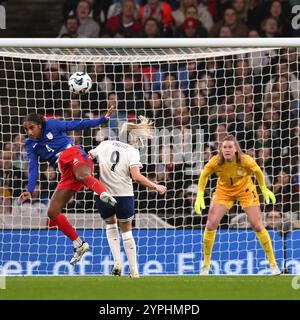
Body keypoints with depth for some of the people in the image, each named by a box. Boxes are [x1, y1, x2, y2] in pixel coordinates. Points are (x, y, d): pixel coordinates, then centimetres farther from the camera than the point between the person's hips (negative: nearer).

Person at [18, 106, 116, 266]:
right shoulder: (30, 144, 16)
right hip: (66, 174, 6)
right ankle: (79, 245, 5)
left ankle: (104, 194, -73)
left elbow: (76, 125, 7)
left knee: (82, 176, -43)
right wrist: (30, 190, -3)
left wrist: (102, 119, 1)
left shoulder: (51, 125, 6)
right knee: (52, 213, -4)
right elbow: (33, 168, 10)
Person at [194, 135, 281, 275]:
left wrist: (264, 189, 4)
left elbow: (257, 171, -7)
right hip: (224, 191, 1)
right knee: (211, 224, -11)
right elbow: (204, 175, -6)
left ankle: (273, 264, 7)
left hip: (245, 191, -1)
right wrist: (200, 196, -9)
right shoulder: (215, 162, -26)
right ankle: (206, 265, 6)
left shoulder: (246, 161, -29)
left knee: (258, 226, -6)